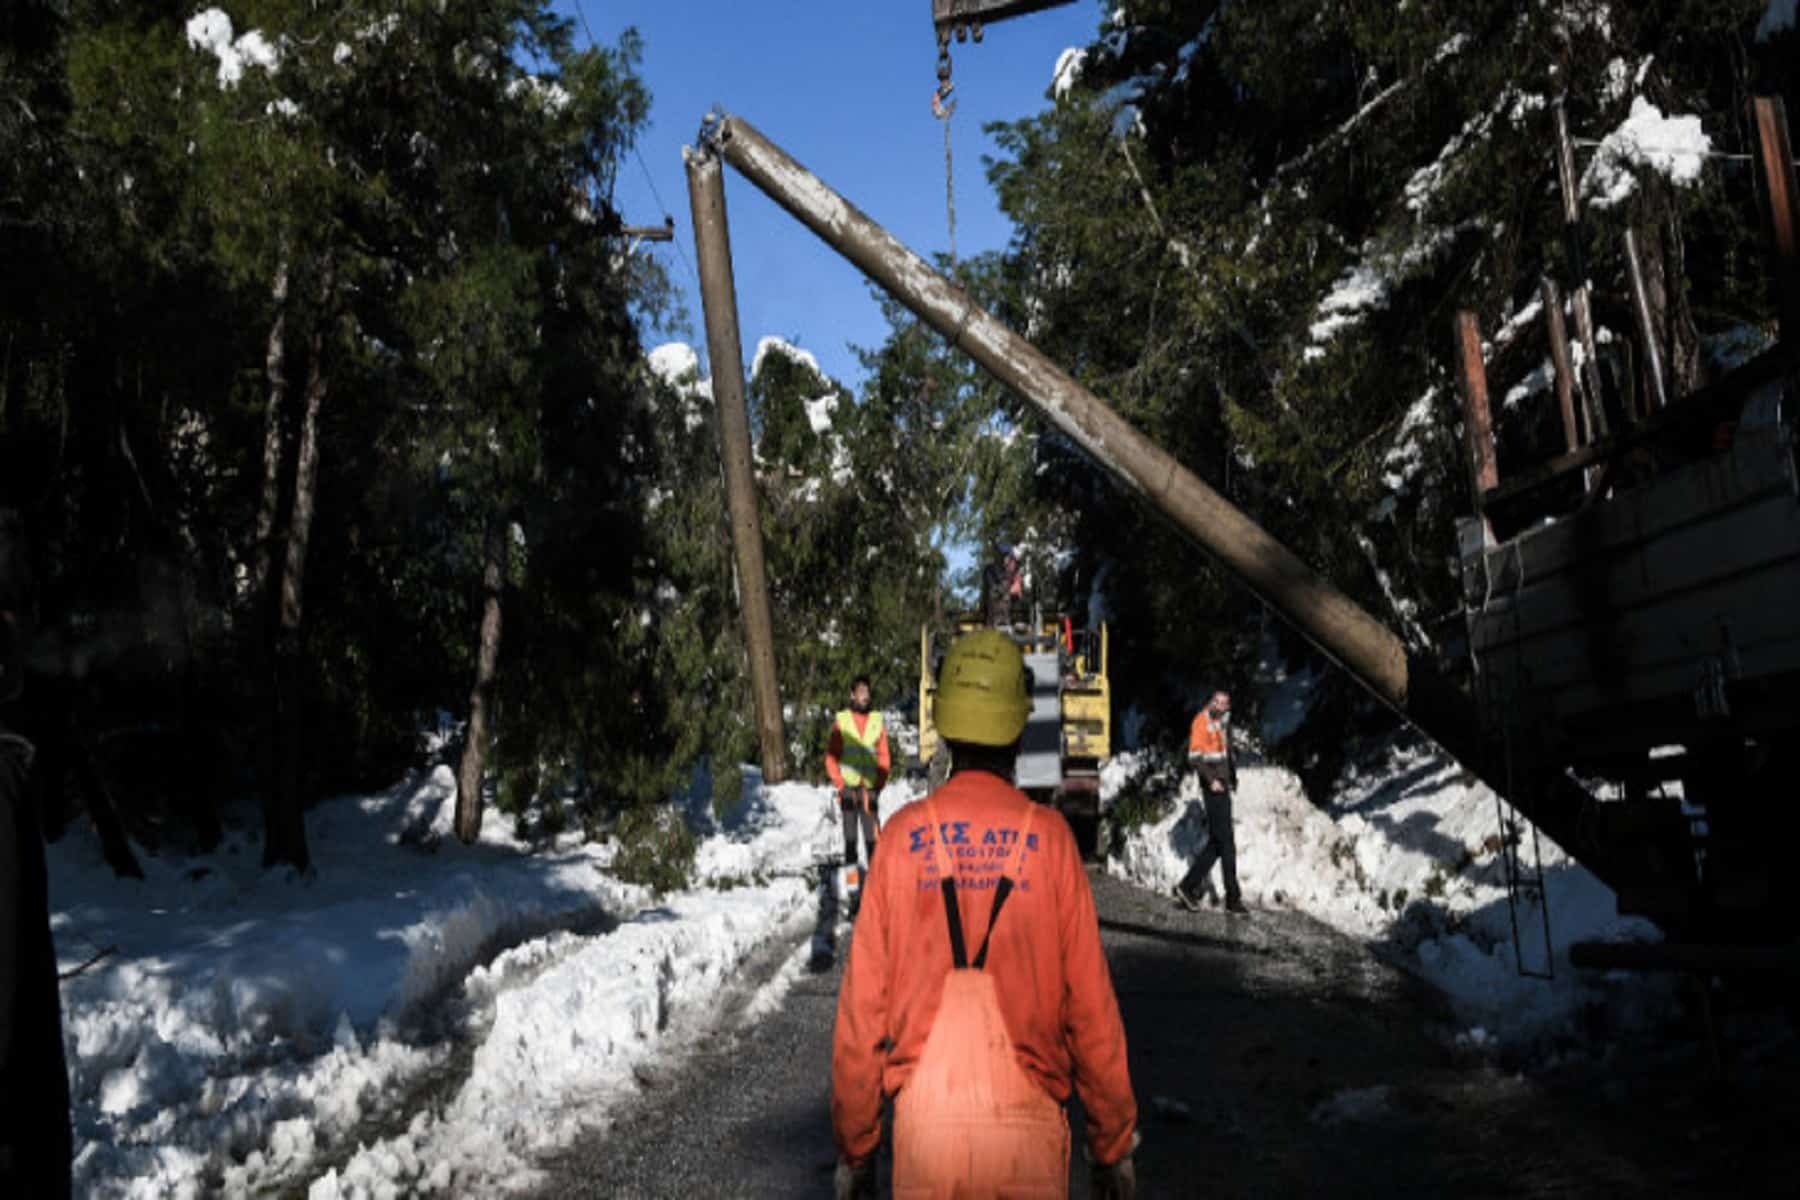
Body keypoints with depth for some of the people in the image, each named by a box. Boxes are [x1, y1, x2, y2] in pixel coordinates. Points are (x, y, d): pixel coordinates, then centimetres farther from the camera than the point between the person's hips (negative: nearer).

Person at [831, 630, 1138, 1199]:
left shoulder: (902, 835, -3)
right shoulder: (1048, 837, -5)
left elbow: (862, 1001, -1)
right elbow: (1090, 1004, -3)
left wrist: (854, 1145, 9)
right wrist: (1114, 1143, 8)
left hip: (925, 1117, 1)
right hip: (1026, 1119, -1)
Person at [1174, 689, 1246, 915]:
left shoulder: (1224, 721, 16)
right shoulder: (1201, 721, -10)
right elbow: (1195, 757, -18)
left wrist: (1232, 777, 17)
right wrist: (1211, 780, -27)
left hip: (1223, 785, 9)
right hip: (1213, 786, -9)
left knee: (1216, 841, 10)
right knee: (1226, 842, -6)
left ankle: (1187, 887, 15)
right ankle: (1233, 898, 0)